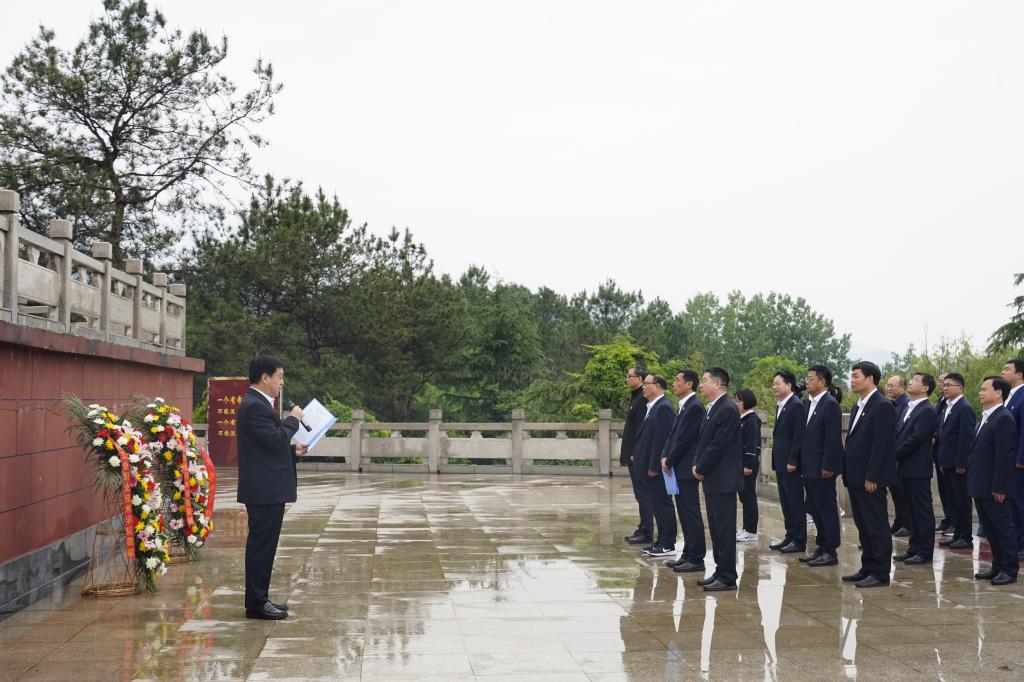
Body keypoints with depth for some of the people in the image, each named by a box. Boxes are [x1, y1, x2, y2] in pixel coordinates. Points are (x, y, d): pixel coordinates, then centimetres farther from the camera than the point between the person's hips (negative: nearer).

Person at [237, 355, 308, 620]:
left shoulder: (258, 404, 17)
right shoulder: (254, 406, -17)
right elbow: (274, 440, -23)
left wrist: (292, 450, 11)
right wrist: (293, 419, -10)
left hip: (267, 489, 11)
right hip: (264, 489, -11)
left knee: (262, 545, 15)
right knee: (262, 545, -5)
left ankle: (258, 599, 22)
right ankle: (256, 604, 1)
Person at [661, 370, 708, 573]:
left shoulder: (695, 406, -15)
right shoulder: (683, 406, 15)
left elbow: (685, 438, -18)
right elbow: (673, 435, 16)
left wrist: (669, 461, -11)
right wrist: (665, 457, 3)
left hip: (686, 469, -10)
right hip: (679, 468, 10)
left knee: (691, 513, -4)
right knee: (684, 514, 13)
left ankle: (696, 559, 1)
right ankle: (688, 555, 20)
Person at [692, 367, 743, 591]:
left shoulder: (727, 410, -15)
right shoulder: (713, 409, 15)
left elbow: (718, 445, -18)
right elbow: (703, 441, 18)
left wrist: (701, 469, -10)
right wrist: (697, 464, 4)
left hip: (723, 480, -10)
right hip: (712, 480, 10)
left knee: (724, 529, -4)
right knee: (716, 528, 14)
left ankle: (727, 577, 1)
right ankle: (720, 571, 21)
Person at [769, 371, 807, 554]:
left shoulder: (797, 405, -13)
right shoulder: (780, 406, 15)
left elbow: (798, 435, -18)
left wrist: (792, 461, -20)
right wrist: (777, 461, 14)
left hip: (790, 463, -9)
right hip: (780, 463, 9)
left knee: (795, 502, -2)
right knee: (785, 502, 13)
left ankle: (799, 540, 4)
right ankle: (790, 535, 20)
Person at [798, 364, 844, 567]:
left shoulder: (830, 404, -13)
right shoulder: (811, 404, 13)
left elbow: (833, 439, -17)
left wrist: (827, 467, -19)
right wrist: (803, 465, 12)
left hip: (822, 469, -9)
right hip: (809, 468, 9)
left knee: (827, 509, -1)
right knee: (816, 510, 14)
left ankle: (831, 552, 5)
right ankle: (822, 548, 22)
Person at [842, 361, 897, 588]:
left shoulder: (883, 407, -13)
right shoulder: (858, 407, 16)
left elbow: (881, 444, -18)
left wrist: (871, 477, -20)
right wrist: (848, 474, 13)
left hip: (871, 479, -9)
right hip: (856, 478, 9)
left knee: (877, 525, -2)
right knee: (863, 525, 14)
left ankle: (880, 573, 3)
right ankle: (867, 568, 21)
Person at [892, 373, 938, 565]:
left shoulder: (927, 411, -12)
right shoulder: (908, 408, 16)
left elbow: (915, 438, -20)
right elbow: (898, 434, 16)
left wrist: (894, 454, -14)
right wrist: (894, 455, 0)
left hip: (917, 469, -9)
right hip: (904, 468, 9)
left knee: (923, 511, -1)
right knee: (912, 511, 14)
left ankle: (925, 552, 5)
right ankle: (914, 548, 22)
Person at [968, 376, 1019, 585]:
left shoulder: (1003, 419, -16)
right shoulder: (986, 417, 13)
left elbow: (1004, 456, -20)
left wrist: (998, 488, -21)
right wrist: (975, 482, 15)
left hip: (995, 489, -9)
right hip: (982, 487, 9)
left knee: (1004, 528, 1)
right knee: (990, 529, 15)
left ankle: (1009, 570, 8)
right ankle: (998, 567, 24)